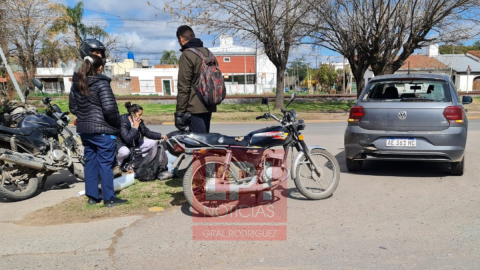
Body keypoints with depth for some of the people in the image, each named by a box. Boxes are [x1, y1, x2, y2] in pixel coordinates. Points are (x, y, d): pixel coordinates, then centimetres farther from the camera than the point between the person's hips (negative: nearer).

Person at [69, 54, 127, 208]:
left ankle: (92, 196, 22)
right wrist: (117, 123, -7)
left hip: (84, 130, 7)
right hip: (102, 130, -7)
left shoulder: (77, 84, 9)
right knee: (105, 164, 0)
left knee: (90, 162, 14)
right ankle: (109, 199, 6)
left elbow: (72, 107, 15)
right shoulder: (101, 83, -14)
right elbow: (109, 108, -21)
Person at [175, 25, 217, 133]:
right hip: (209, 105, 9)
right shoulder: (207, 52, 15)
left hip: (195, 107, -8)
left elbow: (183, 87, -15)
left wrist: (179, 111, -12)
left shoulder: (186, 55, -10)